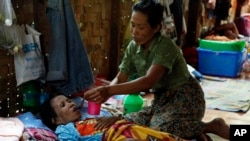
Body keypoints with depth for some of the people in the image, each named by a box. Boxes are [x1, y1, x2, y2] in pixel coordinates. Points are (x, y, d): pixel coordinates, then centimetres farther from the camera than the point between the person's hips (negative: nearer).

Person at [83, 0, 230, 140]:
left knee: (159, 129, -34)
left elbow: (148, 81, -35)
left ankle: (212, 126, -11)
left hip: (185, 98, -8)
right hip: (162, 100, 9)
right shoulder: (133, 47, 0)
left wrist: (109, 90, -41)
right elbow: (120, 79, 1)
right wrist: (104, 94, -21)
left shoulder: (165, 46, -22)